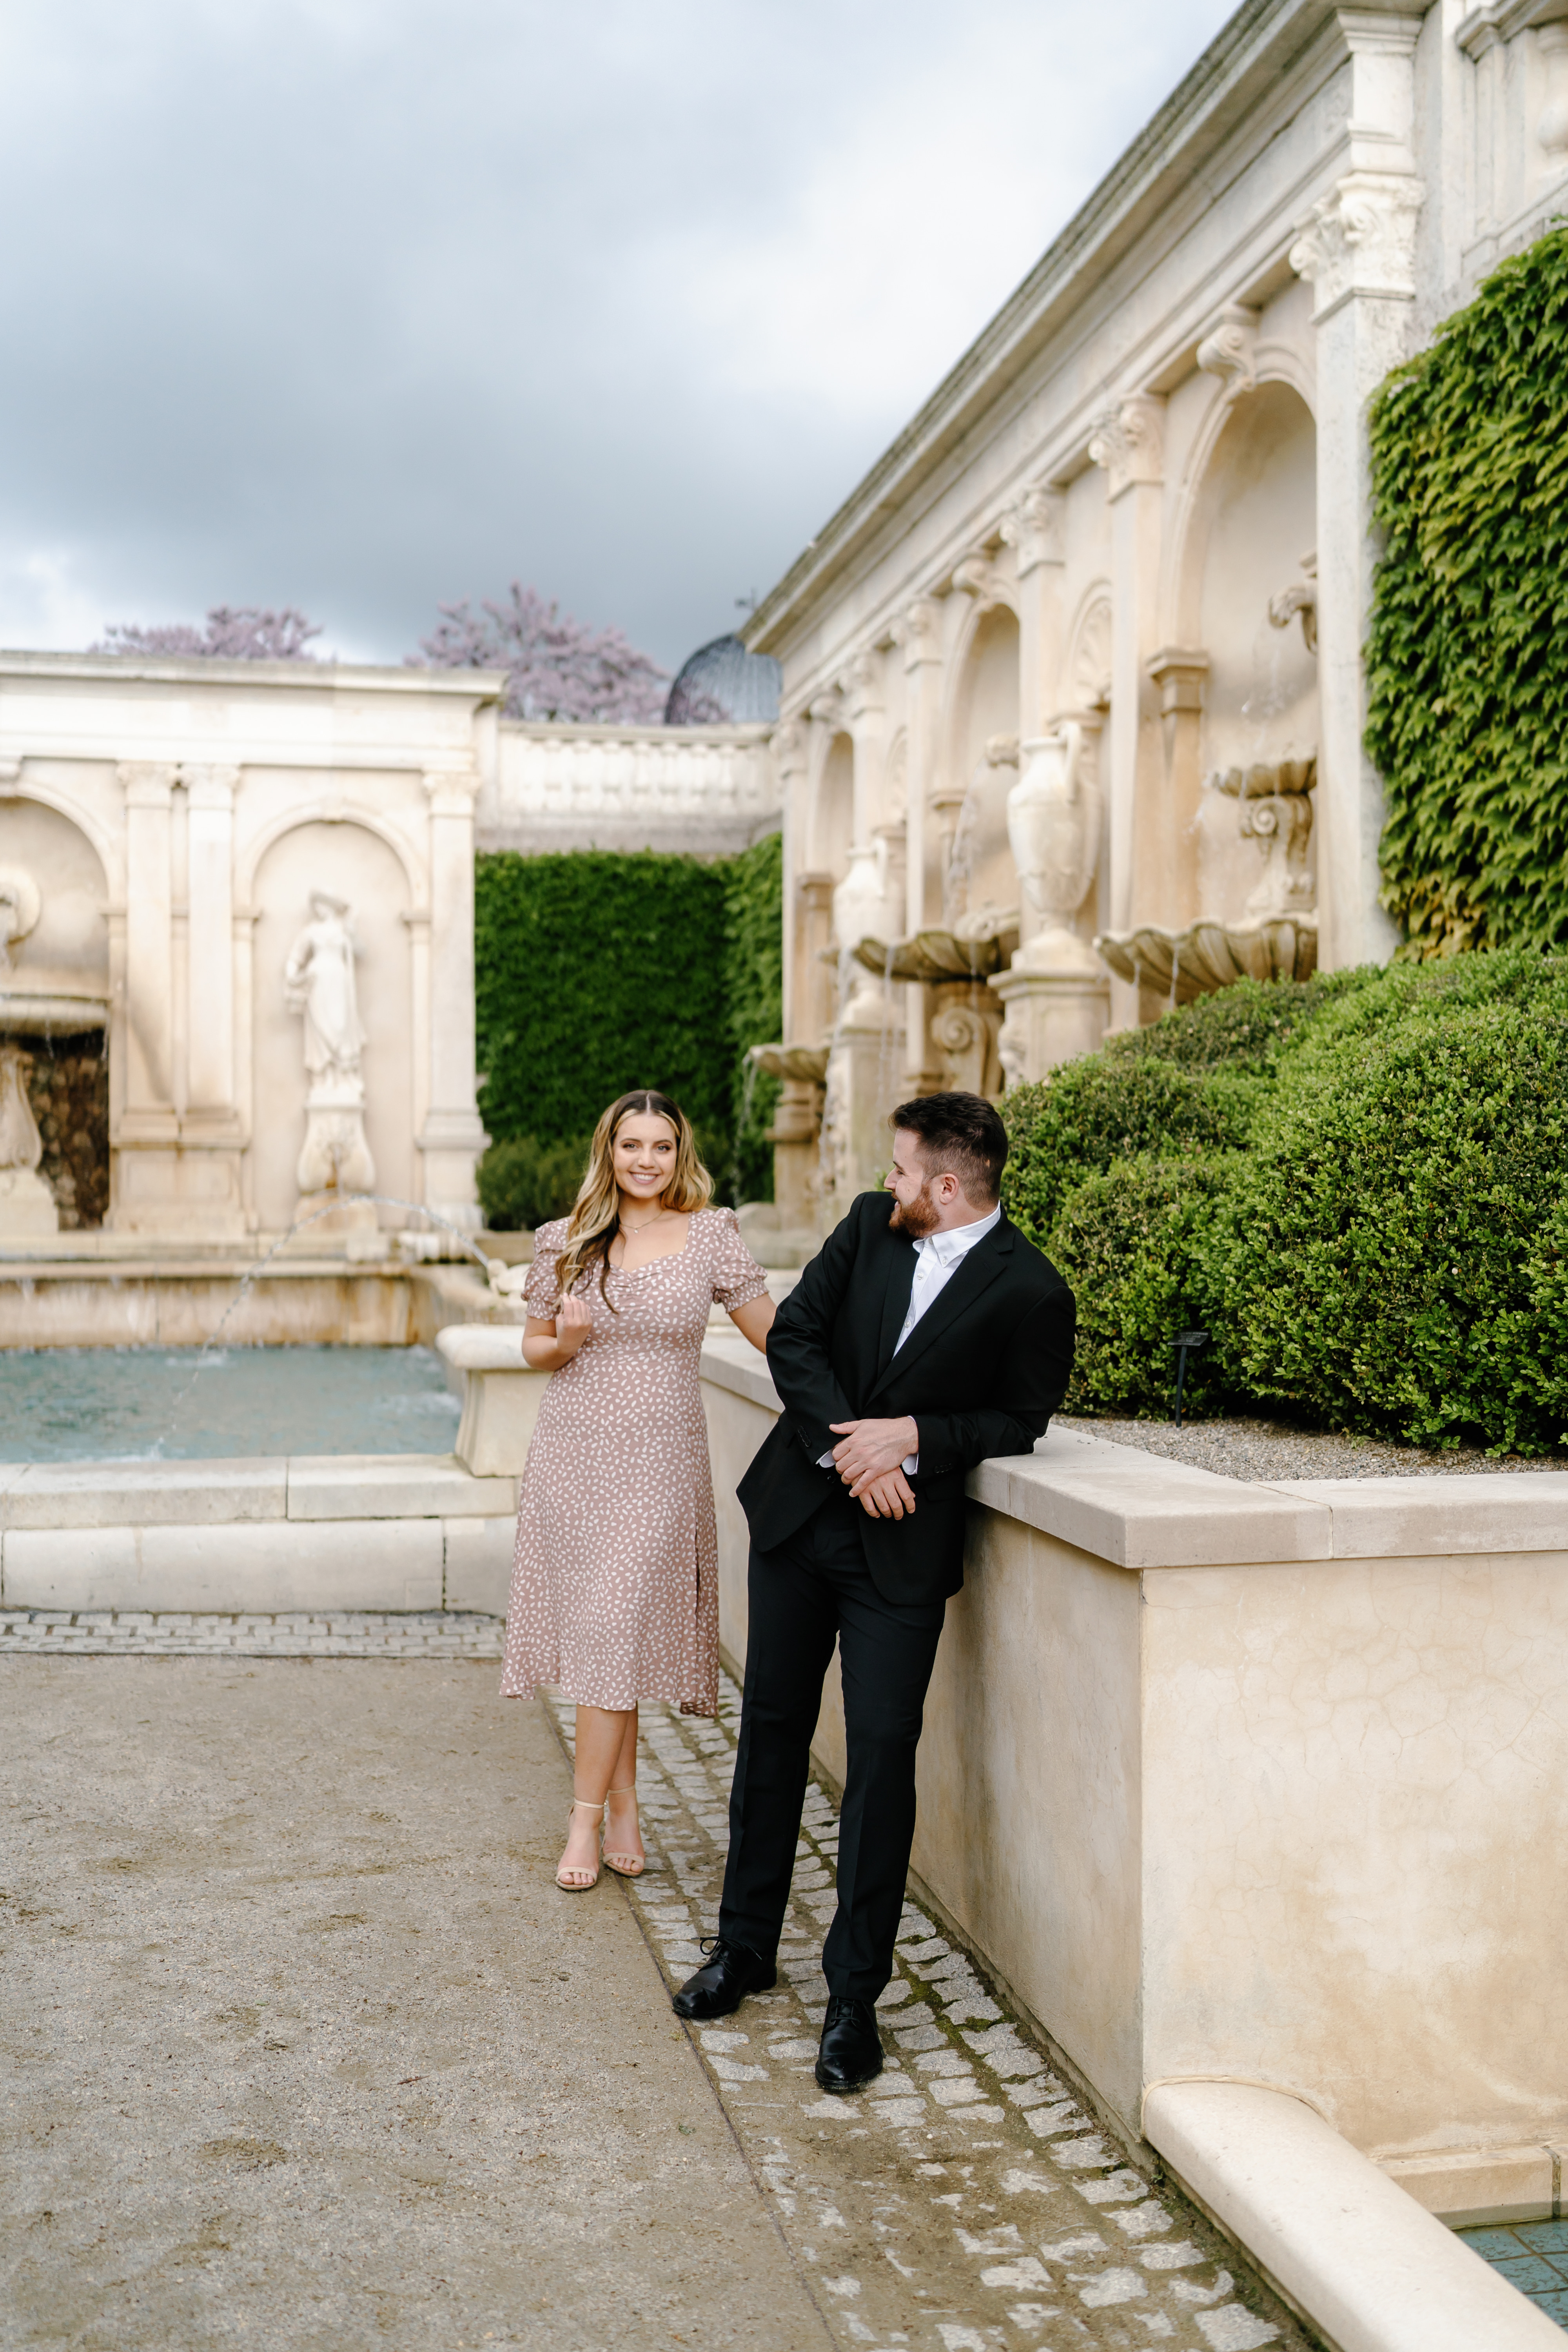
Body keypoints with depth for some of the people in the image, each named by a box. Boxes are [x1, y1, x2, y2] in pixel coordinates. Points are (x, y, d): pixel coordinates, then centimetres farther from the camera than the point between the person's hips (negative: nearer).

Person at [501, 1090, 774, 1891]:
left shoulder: (711, 1234, -2)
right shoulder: (565, 1242, 3)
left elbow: (776, 1334, 0)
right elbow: (535, 1346, 13)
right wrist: (566, 1339, -8)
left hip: (659, 1463, -2)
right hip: (574, 1456, 2)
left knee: (614, 1633, -5)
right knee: (601, 1633, 6)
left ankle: (586, 1819, 9)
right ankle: (623, 1805, 22)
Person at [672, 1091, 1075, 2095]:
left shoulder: (1030, 1294, -13)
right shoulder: (869, 1225, 0)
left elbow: (1020, 1420, -4)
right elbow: (793, 1334, 0)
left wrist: (916, 1438, -18)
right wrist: (847, 1440, -13)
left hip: (903, 1545, -5)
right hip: (800, 1510, 5)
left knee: (883, 1752, -4)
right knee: (773, 1727, 14)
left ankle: (855, 1994, 12)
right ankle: (746, 1945, 31)